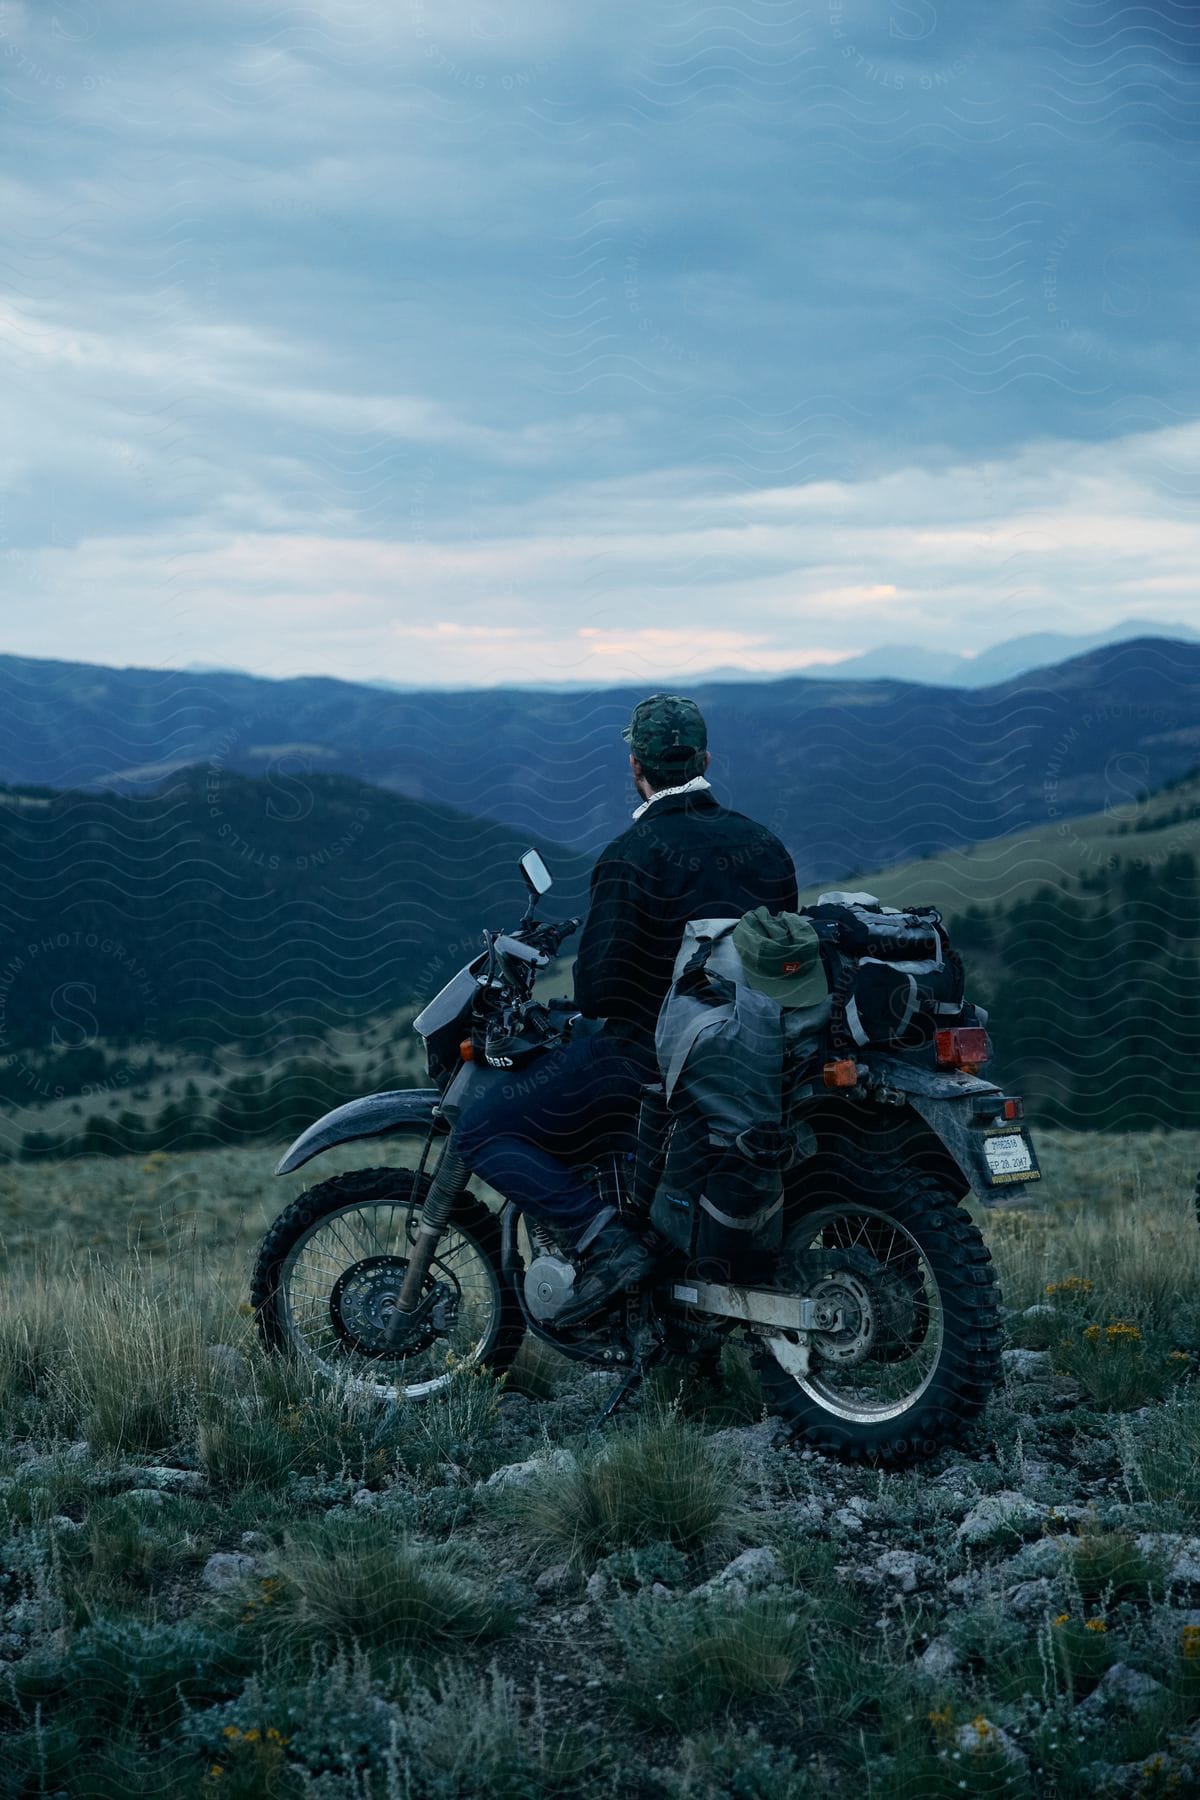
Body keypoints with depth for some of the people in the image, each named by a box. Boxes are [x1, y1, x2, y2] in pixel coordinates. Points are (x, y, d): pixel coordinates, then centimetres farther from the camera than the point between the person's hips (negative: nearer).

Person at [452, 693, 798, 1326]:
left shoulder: (631, 855, -15)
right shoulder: (764, 844, 6)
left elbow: (601, 983, -18)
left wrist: (590, 1007, 5)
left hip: (648, 1052, -7)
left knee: (480, 1133, -1)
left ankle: (606, 1241, -18)